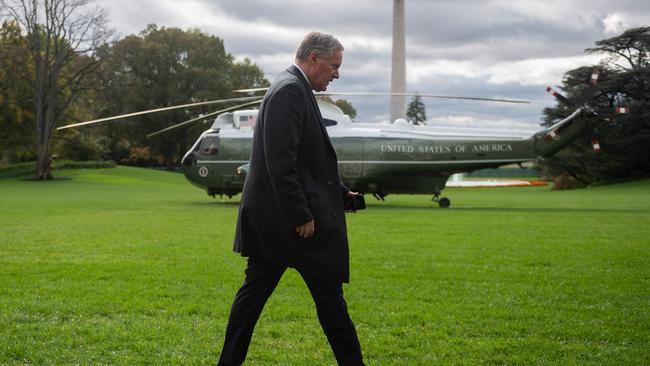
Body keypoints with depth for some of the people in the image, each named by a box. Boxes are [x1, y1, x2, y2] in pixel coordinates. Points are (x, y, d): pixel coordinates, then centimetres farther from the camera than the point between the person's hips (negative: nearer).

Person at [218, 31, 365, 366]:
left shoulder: (291, 88, 16)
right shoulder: (290, 90, -16)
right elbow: (280, 162, -23)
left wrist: (339, 191, 17)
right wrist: (302, 216, -21)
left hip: (270, 217, 10)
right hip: (291, 216, -10)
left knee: (255, 290, 12)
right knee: (328, 291, 1)